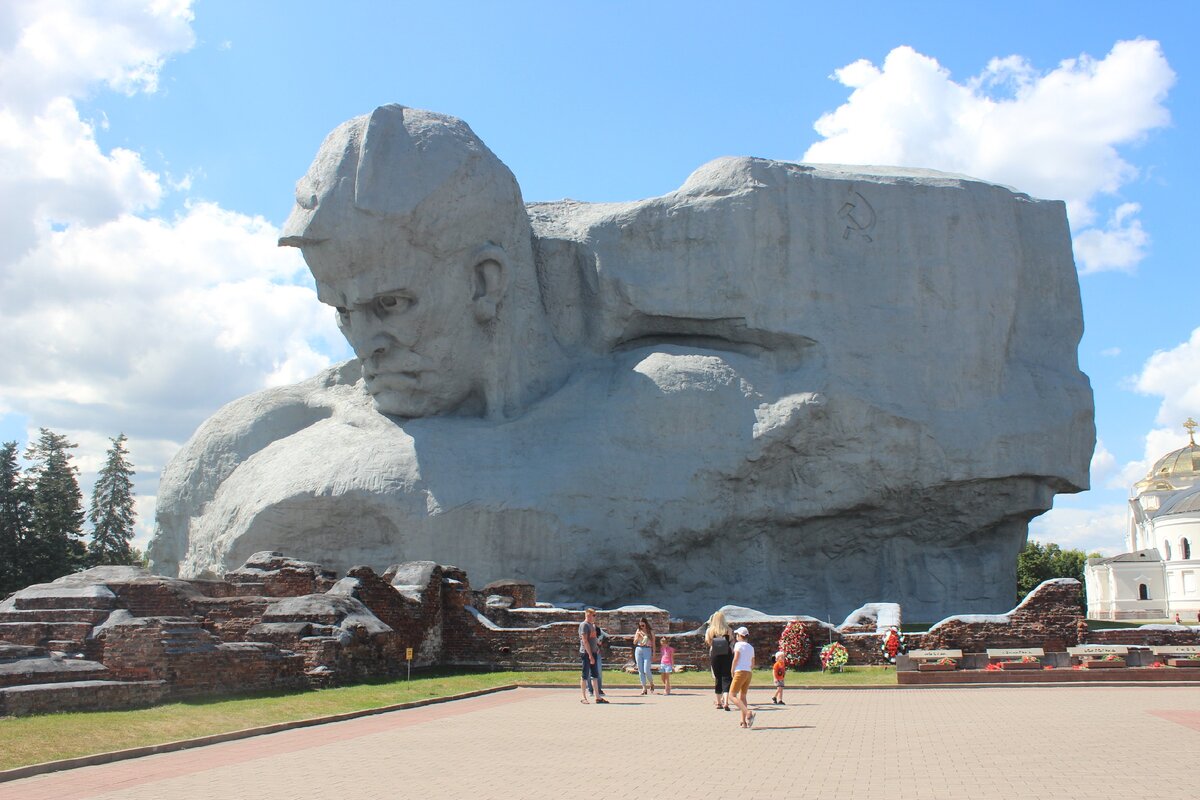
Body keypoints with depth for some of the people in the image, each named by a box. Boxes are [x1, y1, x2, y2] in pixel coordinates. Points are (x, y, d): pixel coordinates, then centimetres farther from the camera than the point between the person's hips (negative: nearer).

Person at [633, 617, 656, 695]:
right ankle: (644, 688, 7)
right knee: (640, 670, 2)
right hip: (638, 650, 4)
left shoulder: (651, 632, 3)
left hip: (647, 650, -4)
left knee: (646, 670, -12)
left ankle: (651, 684, 14)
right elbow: (634, 642, 9)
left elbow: (653, 644, 4)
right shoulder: (638, 631, 10)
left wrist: (653, 654, -2)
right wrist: (638, 636, -8)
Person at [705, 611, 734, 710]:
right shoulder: (728, 630, -4)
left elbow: (707, 643, 5)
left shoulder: (710, 631, -2)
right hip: (727, 657, -2)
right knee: (726, 679, -1)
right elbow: (732, 643, 1)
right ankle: (725, 702, -17)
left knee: (717, 679, 13)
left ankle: (719, 702, 18)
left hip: (714, 657, 2)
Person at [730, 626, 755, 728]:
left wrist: (732, 671, -3)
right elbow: (753, 664, 19)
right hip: (748, 673, 7)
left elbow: (736, 659, -12)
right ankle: (744, 722, 8)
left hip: (740, 672, -7)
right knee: (742, 697, 14)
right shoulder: (751, 647, 17)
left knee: (732, 695, -8)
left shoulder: (738, 644, -3)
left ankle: (748, 713, -26)